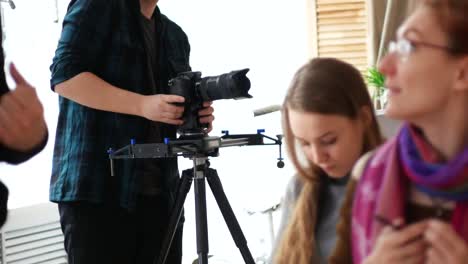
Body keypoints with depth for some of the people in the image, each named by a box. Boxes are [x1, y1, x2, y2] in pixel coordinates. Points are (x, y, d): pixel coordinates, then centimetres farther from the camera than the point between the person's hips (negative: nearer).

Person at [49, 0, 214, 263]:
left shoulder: (175, 36, 20)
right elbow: (64, 76, -11)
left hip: (159, 191, 6)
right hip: (98, 185, -6)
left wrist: (196, 118, -2)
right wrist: (142, 105, -18)